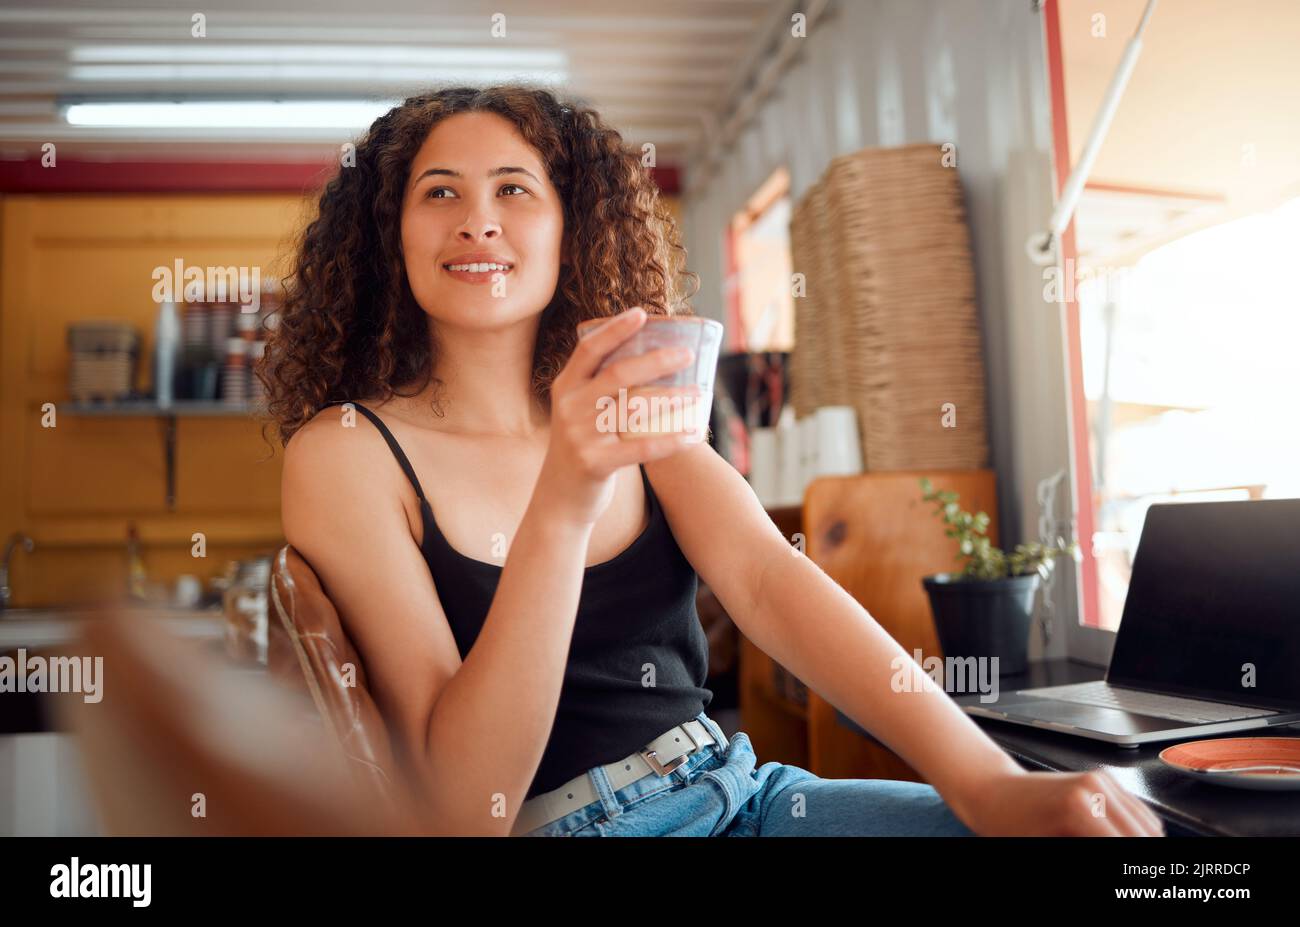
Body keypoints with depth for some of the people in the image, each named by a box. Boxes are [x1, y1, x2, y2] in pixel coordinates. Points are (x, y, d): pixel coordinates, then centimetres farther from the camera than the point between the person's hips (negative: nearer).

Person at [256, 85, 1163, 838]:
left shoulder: (634, 411, 9)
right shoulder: (346, 453, -6)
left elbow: (767, 579, -8)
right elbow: (462, 805, -14)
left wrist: (987, 781, -22)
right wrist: (562, 503, -28)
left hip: (742, 794, 5)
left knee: (1120, 819, -10)